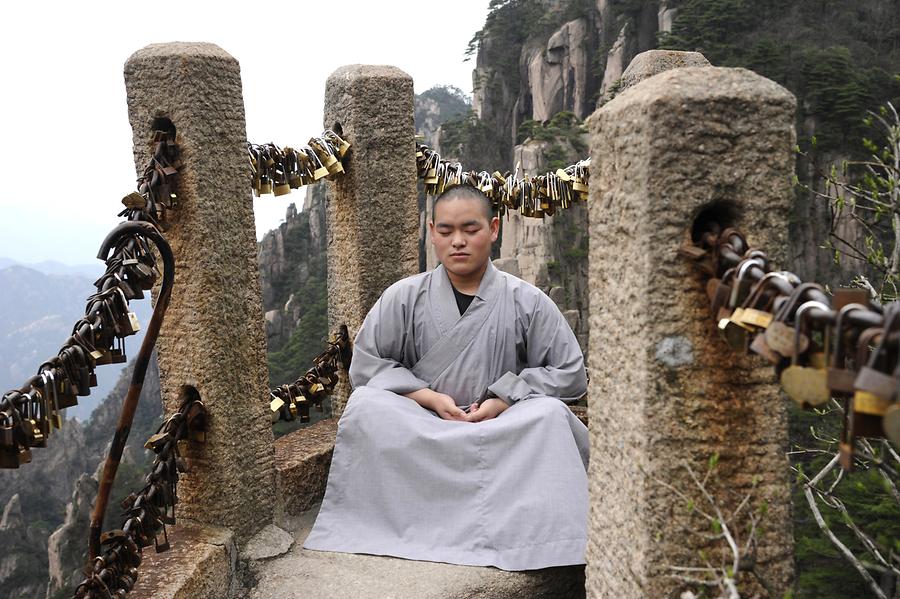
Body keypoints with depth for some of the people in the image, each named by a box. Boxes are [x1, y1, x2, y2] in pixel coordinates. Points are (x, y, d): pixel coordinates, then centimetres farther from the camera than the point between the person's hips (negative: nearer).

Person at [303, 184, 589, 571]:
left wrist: (503, 400, -13)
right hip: (421, 431, 1)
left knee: (549, 415, -30)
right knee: (365, 405, -25)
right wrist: (429, 397, -11)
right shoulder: (403, 297, 1)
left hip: (504, 431, -1)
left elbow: (570, 373, 0)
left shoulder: (527, 302, -1)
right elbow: (365, 363, 1)